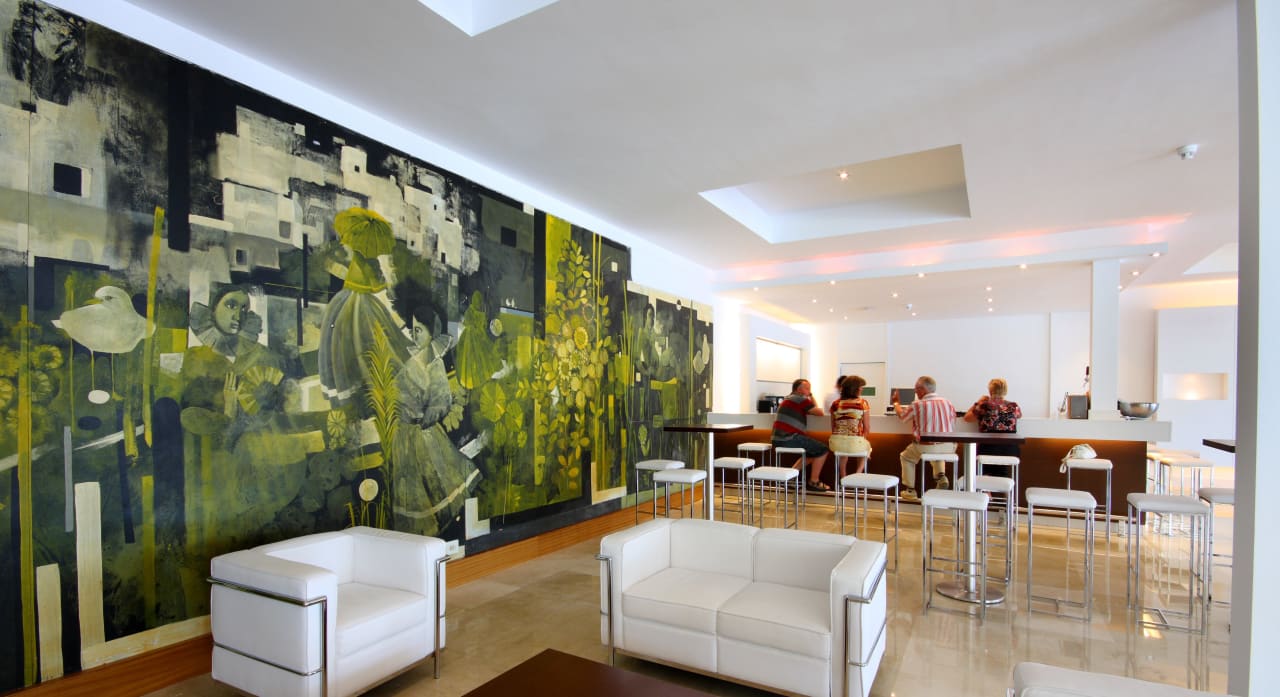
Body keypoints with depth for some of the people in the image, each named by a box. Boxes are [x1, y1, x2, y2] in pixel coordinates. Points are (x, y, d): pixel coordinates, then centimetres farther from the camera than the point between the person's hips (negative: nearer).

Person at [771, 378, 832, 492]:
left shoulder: (787, 399, 23)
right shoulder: (801, 399, -6)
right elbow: (820, 413, -1)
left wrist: (811, 397, 25)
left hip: (778, 439, 10)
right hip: (789, 438, -10)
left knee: (813, 451, 24)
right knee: (822, 449, 1)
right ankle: (813, 482, 6)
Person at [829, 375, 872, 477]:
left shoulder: (835, 404, 3)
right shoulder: (863, 403, -5)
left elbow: (833, 427, 10)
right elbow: (867, 428, -1)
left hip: (837, 443, 3)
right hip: (855, 442, -3)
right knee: (867, 446, 34)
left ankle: (843, 478, 35)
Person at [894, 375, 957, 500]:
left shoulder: (917, 405, -10)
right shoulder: (948, 402, 2)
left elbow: (901, 415, 9)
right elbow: (952, 427, 9)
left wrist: (896, 402, 28)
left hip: (926, 448, -4)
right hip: (948, 448, 5)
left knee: (905, 457, 24)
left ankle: (910, 490, 22)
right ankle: (940, 476, 19)